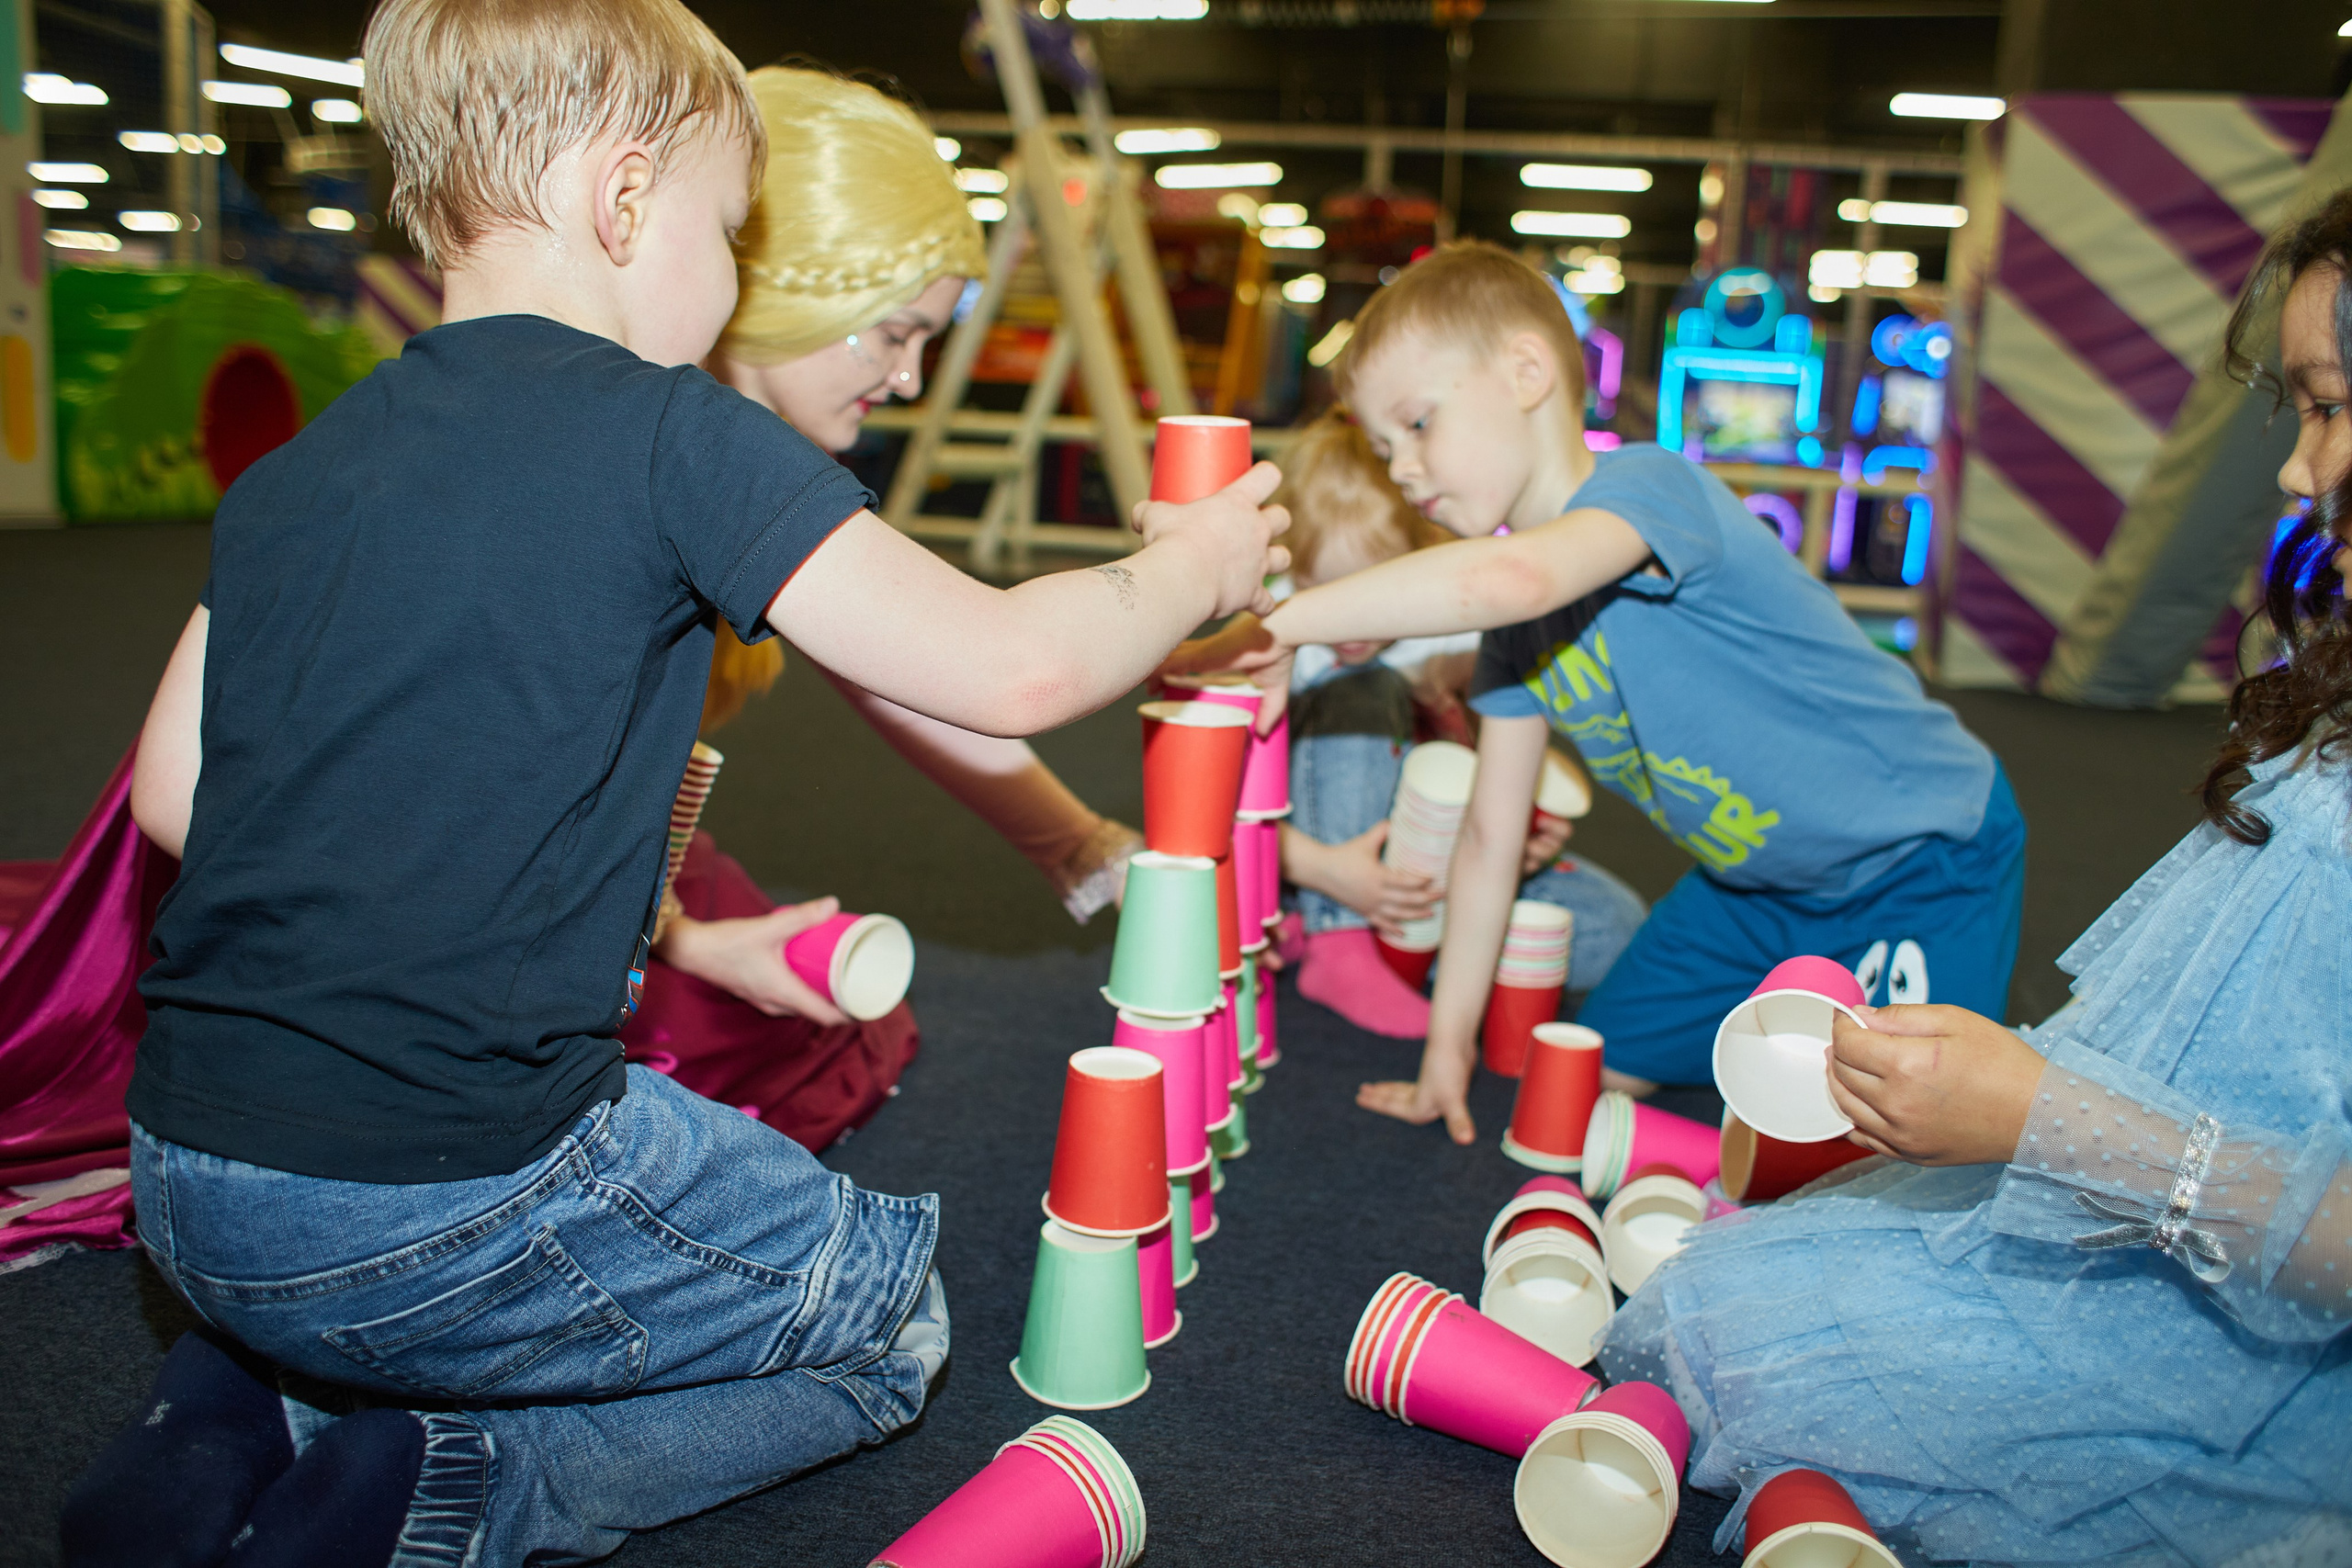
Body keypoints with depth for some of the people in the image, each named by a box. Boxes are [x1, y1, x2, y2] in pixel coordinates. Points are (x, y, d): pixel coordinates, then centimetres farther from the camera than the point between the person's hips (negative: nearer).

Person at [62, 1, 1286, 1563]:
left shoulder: (287, 475, 9)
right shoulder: (675, 439, -11)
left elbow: (172, 793, 12)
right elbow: (1011, 668, -13)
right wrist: (1192, 566, 6)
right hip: (437, 1220, -7)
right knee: (894, 1312, 14)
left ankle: (257, 1413, 13)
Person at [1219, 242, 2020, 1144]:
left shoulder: (1648, 487, -28)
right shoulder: (1515, 628, -3)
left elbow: (1509, 577, -52)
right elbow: (1491, 836, 2)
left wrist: (1283, 620, -44)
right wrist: (1449, 1037, 4)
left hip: (1924, 857, -7)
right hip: (1761, 883, 8)